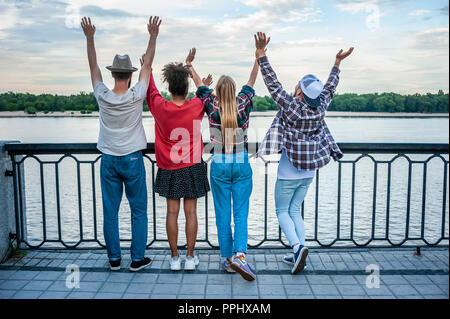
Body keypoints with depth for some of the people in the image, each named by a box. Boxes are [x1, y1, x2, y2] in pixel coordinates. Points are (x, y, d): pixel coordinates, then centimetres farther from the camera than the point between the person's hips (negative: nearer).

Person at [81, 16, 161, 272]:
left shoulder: (103, 97, -7)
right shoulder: (136, 96, -12)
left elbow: (93, 67, 7)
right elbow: (148, 65, -1)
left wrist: (90, 38, 12)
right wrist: (153, 36, 4)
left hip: (109, 161, 3)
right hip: (132, 160, -2)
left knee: (110, 211, 9)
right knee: (139, 211, 7)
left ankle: (114, 258, 17)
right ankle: (138, 259, 11)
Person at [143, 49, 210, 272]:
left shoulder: (161, 108, -10)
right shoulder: (196, 106, -9)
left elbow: (150, 90, 12)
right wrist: (189, 68, 30)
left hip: (169, 169, 0)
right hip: (192, 168, 0)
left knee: (172, 212, 7)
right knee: (190, 212, 5)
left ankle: (175, 258, 14)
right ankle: (190, 257, 13)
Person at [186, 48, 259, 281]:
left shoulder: (213, 108, -6)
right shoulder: (243, 106, -5)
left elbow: (200, 85, 8)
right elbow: (251, 81, 8)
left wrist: (190, 65, 23)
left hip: (219, 166, 0)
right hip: (242, 165, 0)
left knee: (222, 215, 8)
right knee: (241, 214, 3)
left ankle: (226, 259, 15)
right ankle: (239, 255, -12)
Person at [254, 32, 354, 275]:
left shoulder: (291, 107, -19)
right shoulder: (320, 108, -4)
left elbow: (273, 84, -19)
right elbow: (330, 87, 13)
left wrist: (261, 53, -16)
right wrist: (337, 63, 26)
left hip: (289, 172, -6)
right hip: (308, 172, 6)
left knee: (282, 211, 9)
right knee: (295, 211, 17)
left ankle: (297, 246, -11)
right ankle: (299, 254, 14)